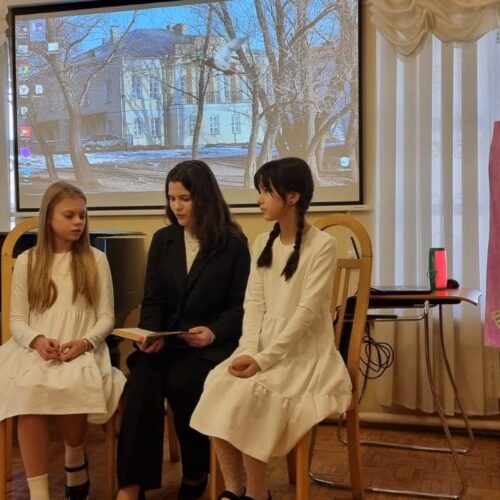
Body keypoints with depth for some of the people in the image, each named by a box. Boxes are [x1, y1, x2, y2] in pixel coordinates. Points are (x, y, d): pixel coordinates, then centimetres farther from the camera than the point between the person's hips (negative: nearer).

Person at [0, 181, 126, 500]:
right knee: (28, 390, -33)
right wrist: (37, 340, -14)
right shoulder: (26, 262, 11)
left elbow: (107, 317, 6)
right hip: (36, 349, 1)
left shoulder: (96, 260, 9)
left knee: (71, 387, -34)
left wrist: (85, 343, -14)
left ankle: (76, 463, -2)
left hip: (82, 350, -1)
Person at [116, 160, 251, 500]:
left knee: (181, 382, -31)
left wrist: (214, 332, -19)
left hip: (213, 343, -3)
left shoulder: (234, 243, 0)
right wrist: (151, 334, -10)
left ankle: (196, 472, -3)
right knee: (142, 380, -28)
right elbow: (152, 299, 9)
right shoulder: (163, 240, 11)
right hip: (166, 340, 3)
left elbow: (239, 305, -1)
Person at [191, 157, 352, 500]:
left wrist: (263, 359, -22)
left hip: (304, 352, -5)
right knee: (218, 384, -22)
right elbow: (254, 302, 4)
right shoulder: (262, 243, 12)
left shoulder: (322, 245, -9)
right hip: (264, 347, 6)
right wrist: (248, 351, -13)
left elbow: (307, 312, -16)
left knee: (249, 393, -28)